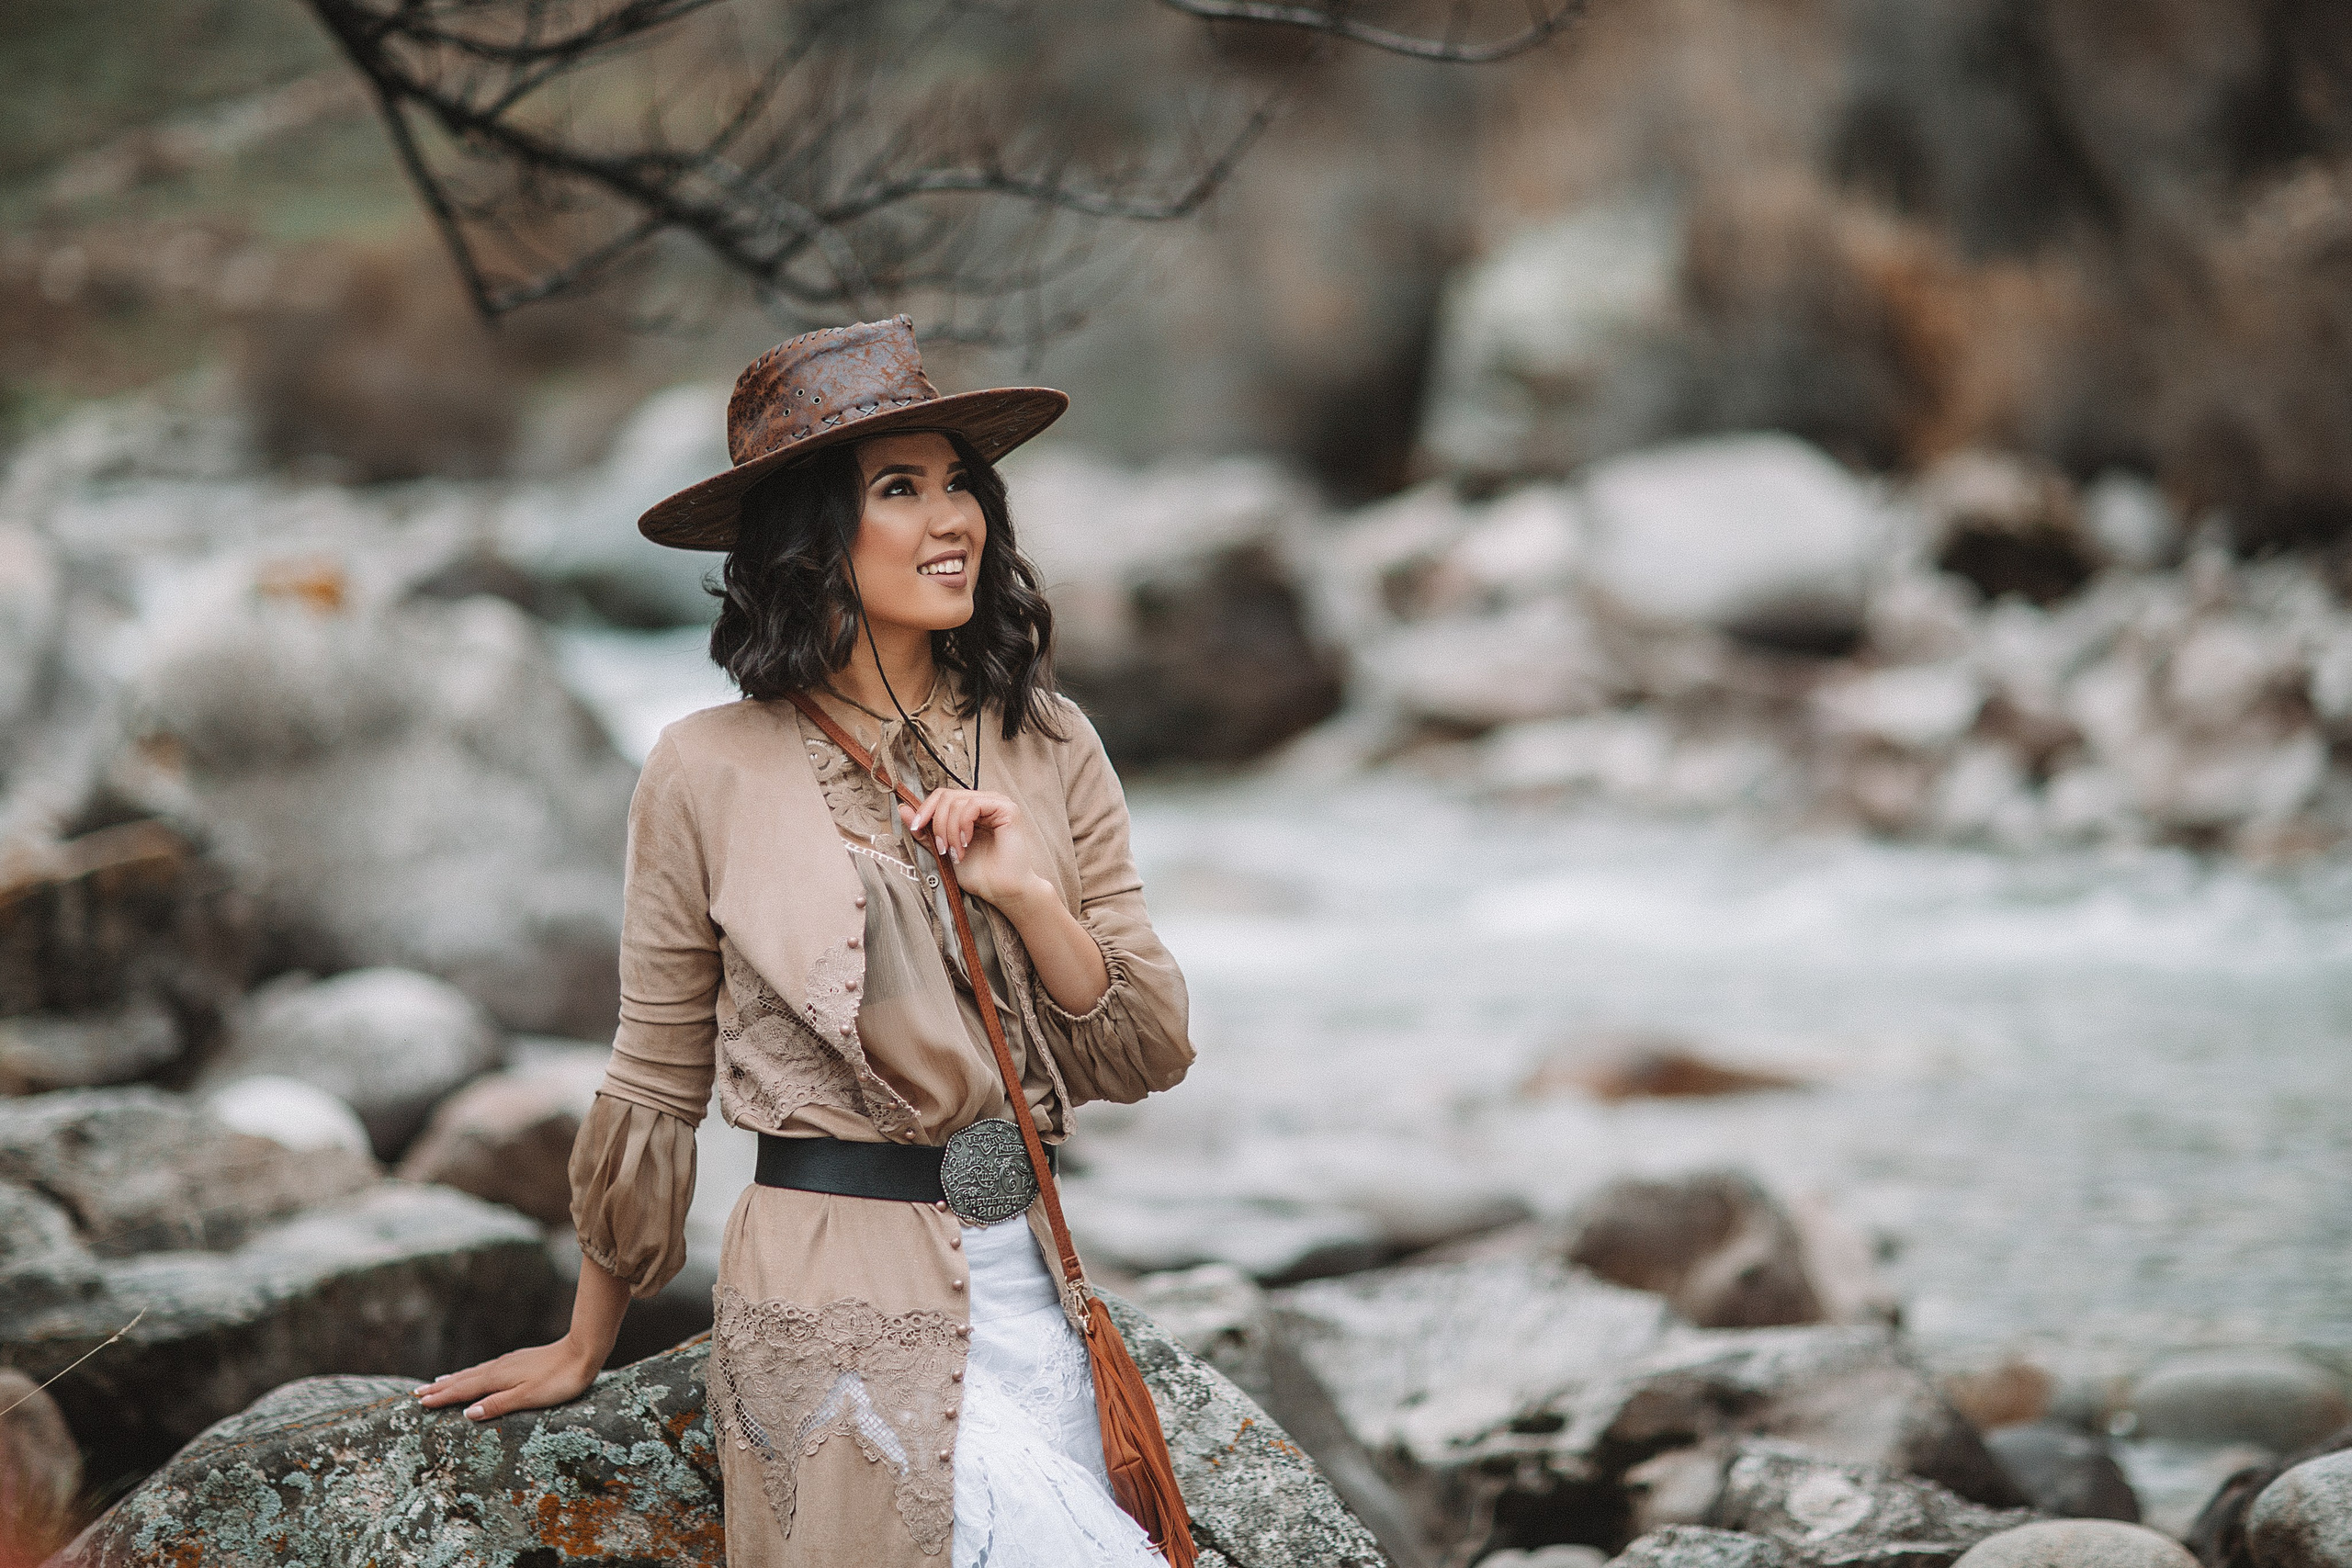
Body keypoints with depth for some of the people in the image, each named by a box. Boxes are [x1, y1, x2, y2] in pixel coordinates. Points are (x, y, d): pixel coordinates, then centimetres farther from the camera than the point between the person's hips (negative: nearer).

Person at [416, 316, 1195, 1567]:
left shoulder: (1045, 748, 6)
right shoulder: (713, 772, -4)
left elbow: (1147, 1058, 7)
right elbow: (653, 1086, 6)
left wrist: (1031, 898, -11)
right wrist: (583, 1347, 13)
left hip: (1031, 1285, 4)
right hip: (841, 1307, -4)